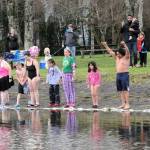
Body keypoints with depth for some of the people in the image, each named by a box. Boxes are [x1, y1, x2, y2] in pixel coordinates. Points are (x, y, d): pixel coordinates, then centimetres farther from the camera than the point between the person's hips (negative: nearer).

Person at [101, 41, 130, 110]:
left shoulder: (126, 57, -4)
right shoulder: (116, 57, 15)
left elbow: (127, 52, -22)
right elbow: (110, 51, 21)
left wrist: (124, 45, -37)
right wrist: (105, 45, 19)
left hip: (125, 74, -7)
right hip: (118, 75, 7)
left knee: (125, 90, -9)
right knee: (121, 90, 7)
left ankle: (127, 104, -9)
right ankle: (123, 103, 11)